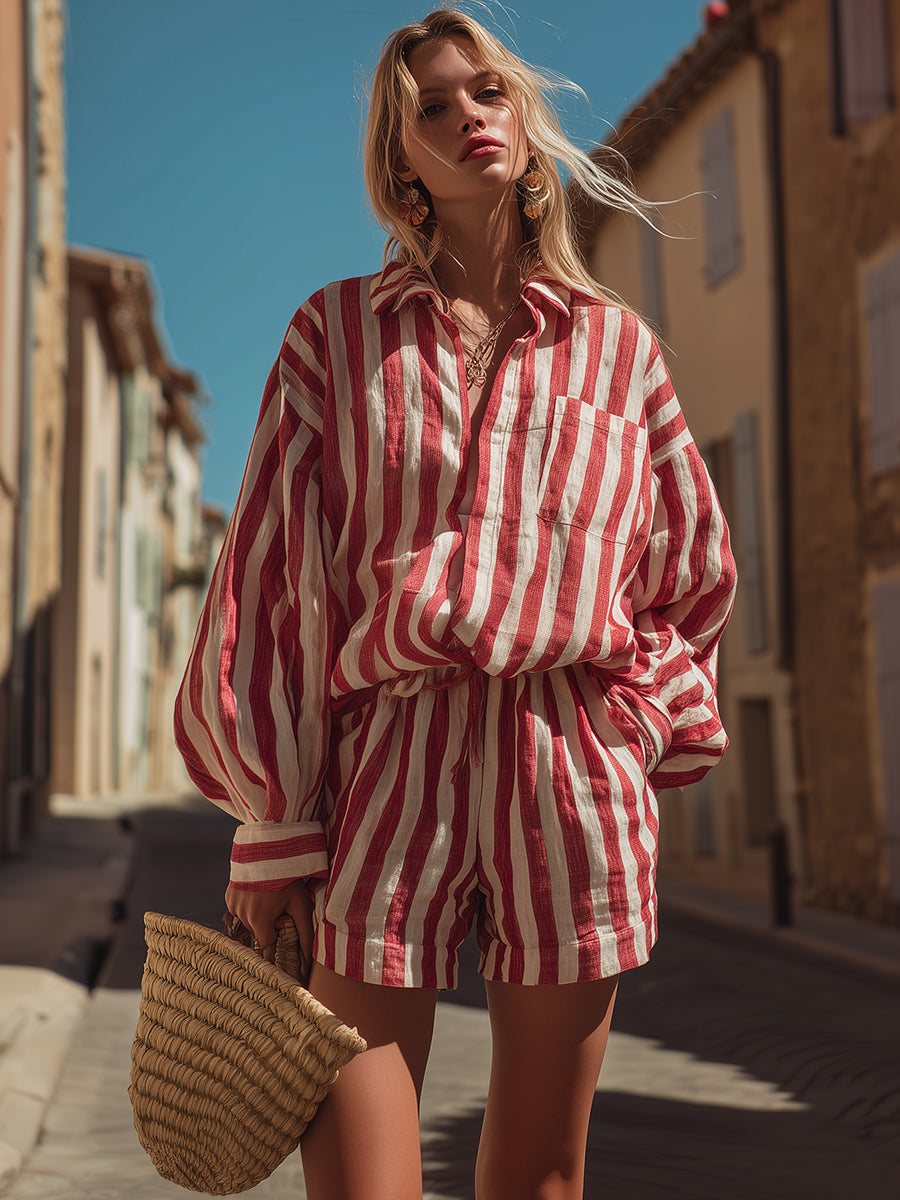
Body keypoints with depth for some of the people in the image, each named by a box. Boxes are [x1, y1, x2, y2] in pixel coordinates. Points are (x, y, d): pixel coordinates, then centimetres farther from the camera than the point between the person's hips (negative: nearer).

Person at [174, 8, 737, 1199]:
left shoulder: (616, 343, 13)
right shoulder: (338, 331, 10)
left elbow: (695, 567, 21)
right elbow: (270, 574, 5)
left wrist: (637, 728, 8)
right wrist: (272, 828, 0)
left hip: (571, 780, 1)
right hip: (384, 763, -1)